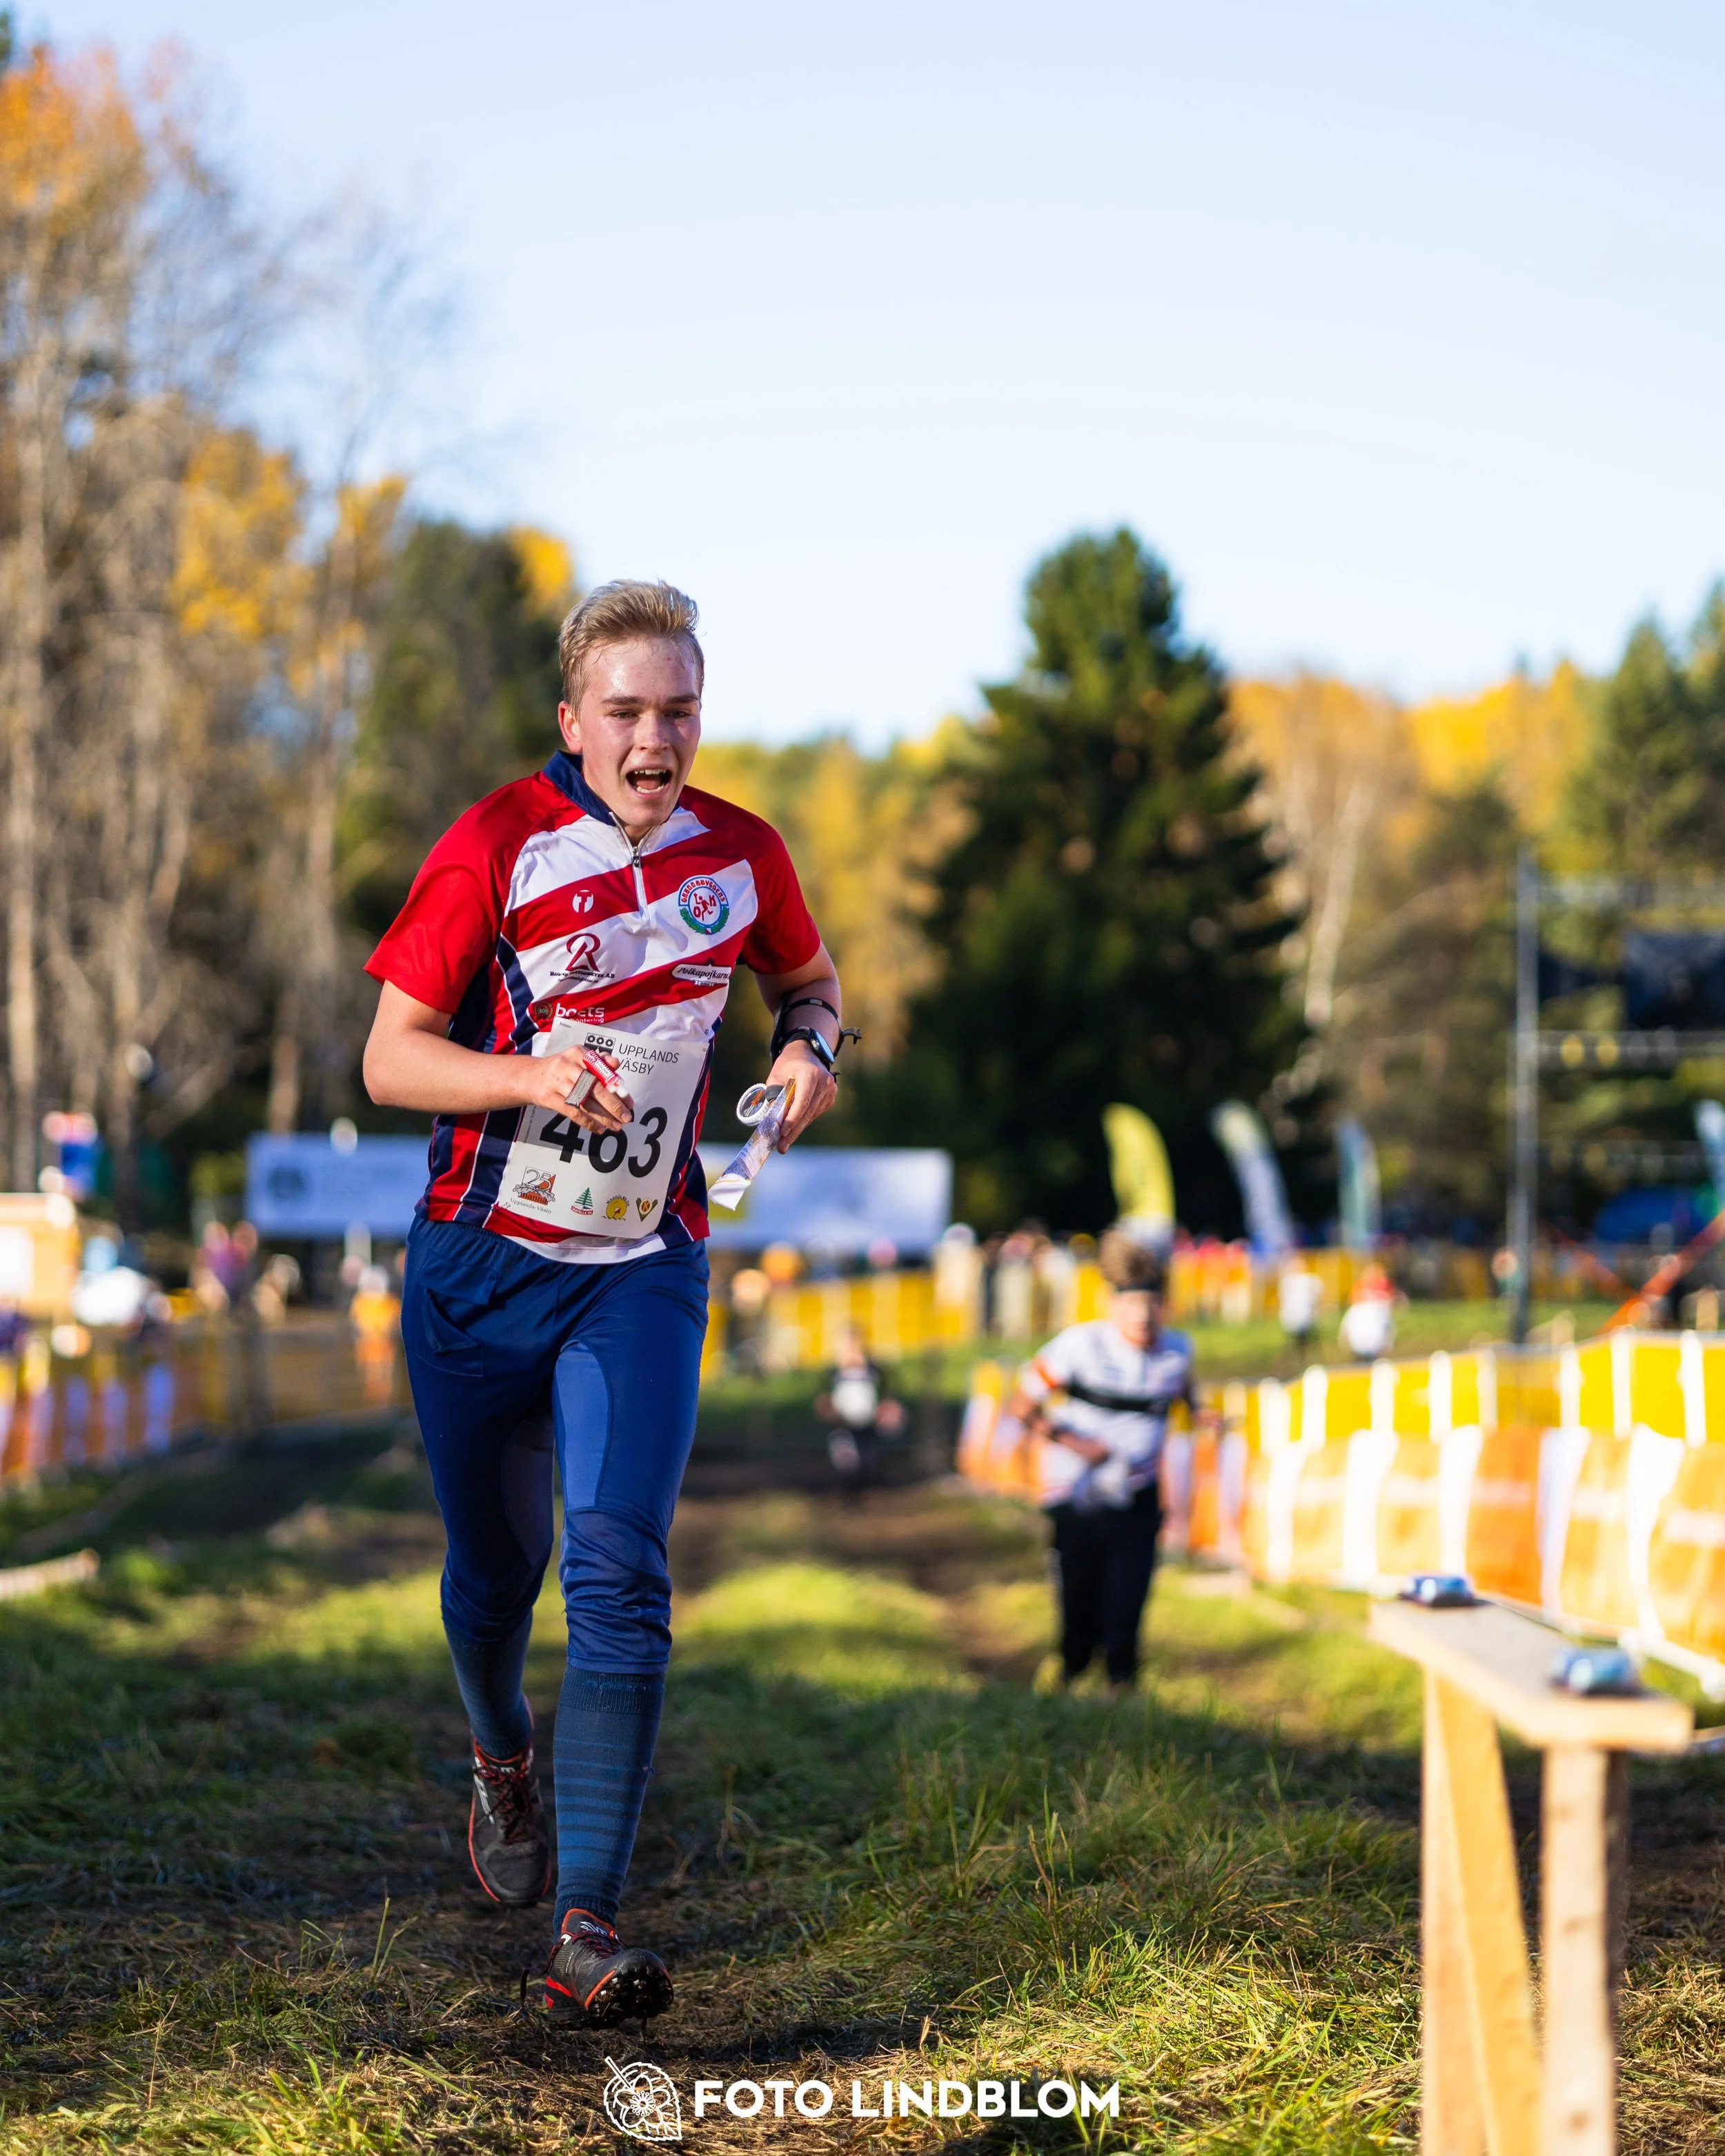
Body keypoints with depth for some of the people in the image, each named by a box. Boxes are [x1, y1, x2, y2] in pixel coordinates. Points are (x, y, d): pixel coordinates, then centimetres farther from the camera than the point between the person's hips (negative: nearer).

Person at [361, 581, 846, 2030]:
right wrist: (532, 1075, -28)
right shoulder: (496, 848, -10)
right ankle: (502, 1757, 48)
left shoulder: (742, 856, -1)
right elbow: (390, 1057, -10)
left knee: (621, 1574, -16)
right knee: (497, 1568, 13)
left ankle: (587, 1925, -18)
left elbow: (808, 981, 19)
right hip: (481, 1261, -1)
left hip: (644, 1271, 1)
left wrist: (811, 1047, -4)